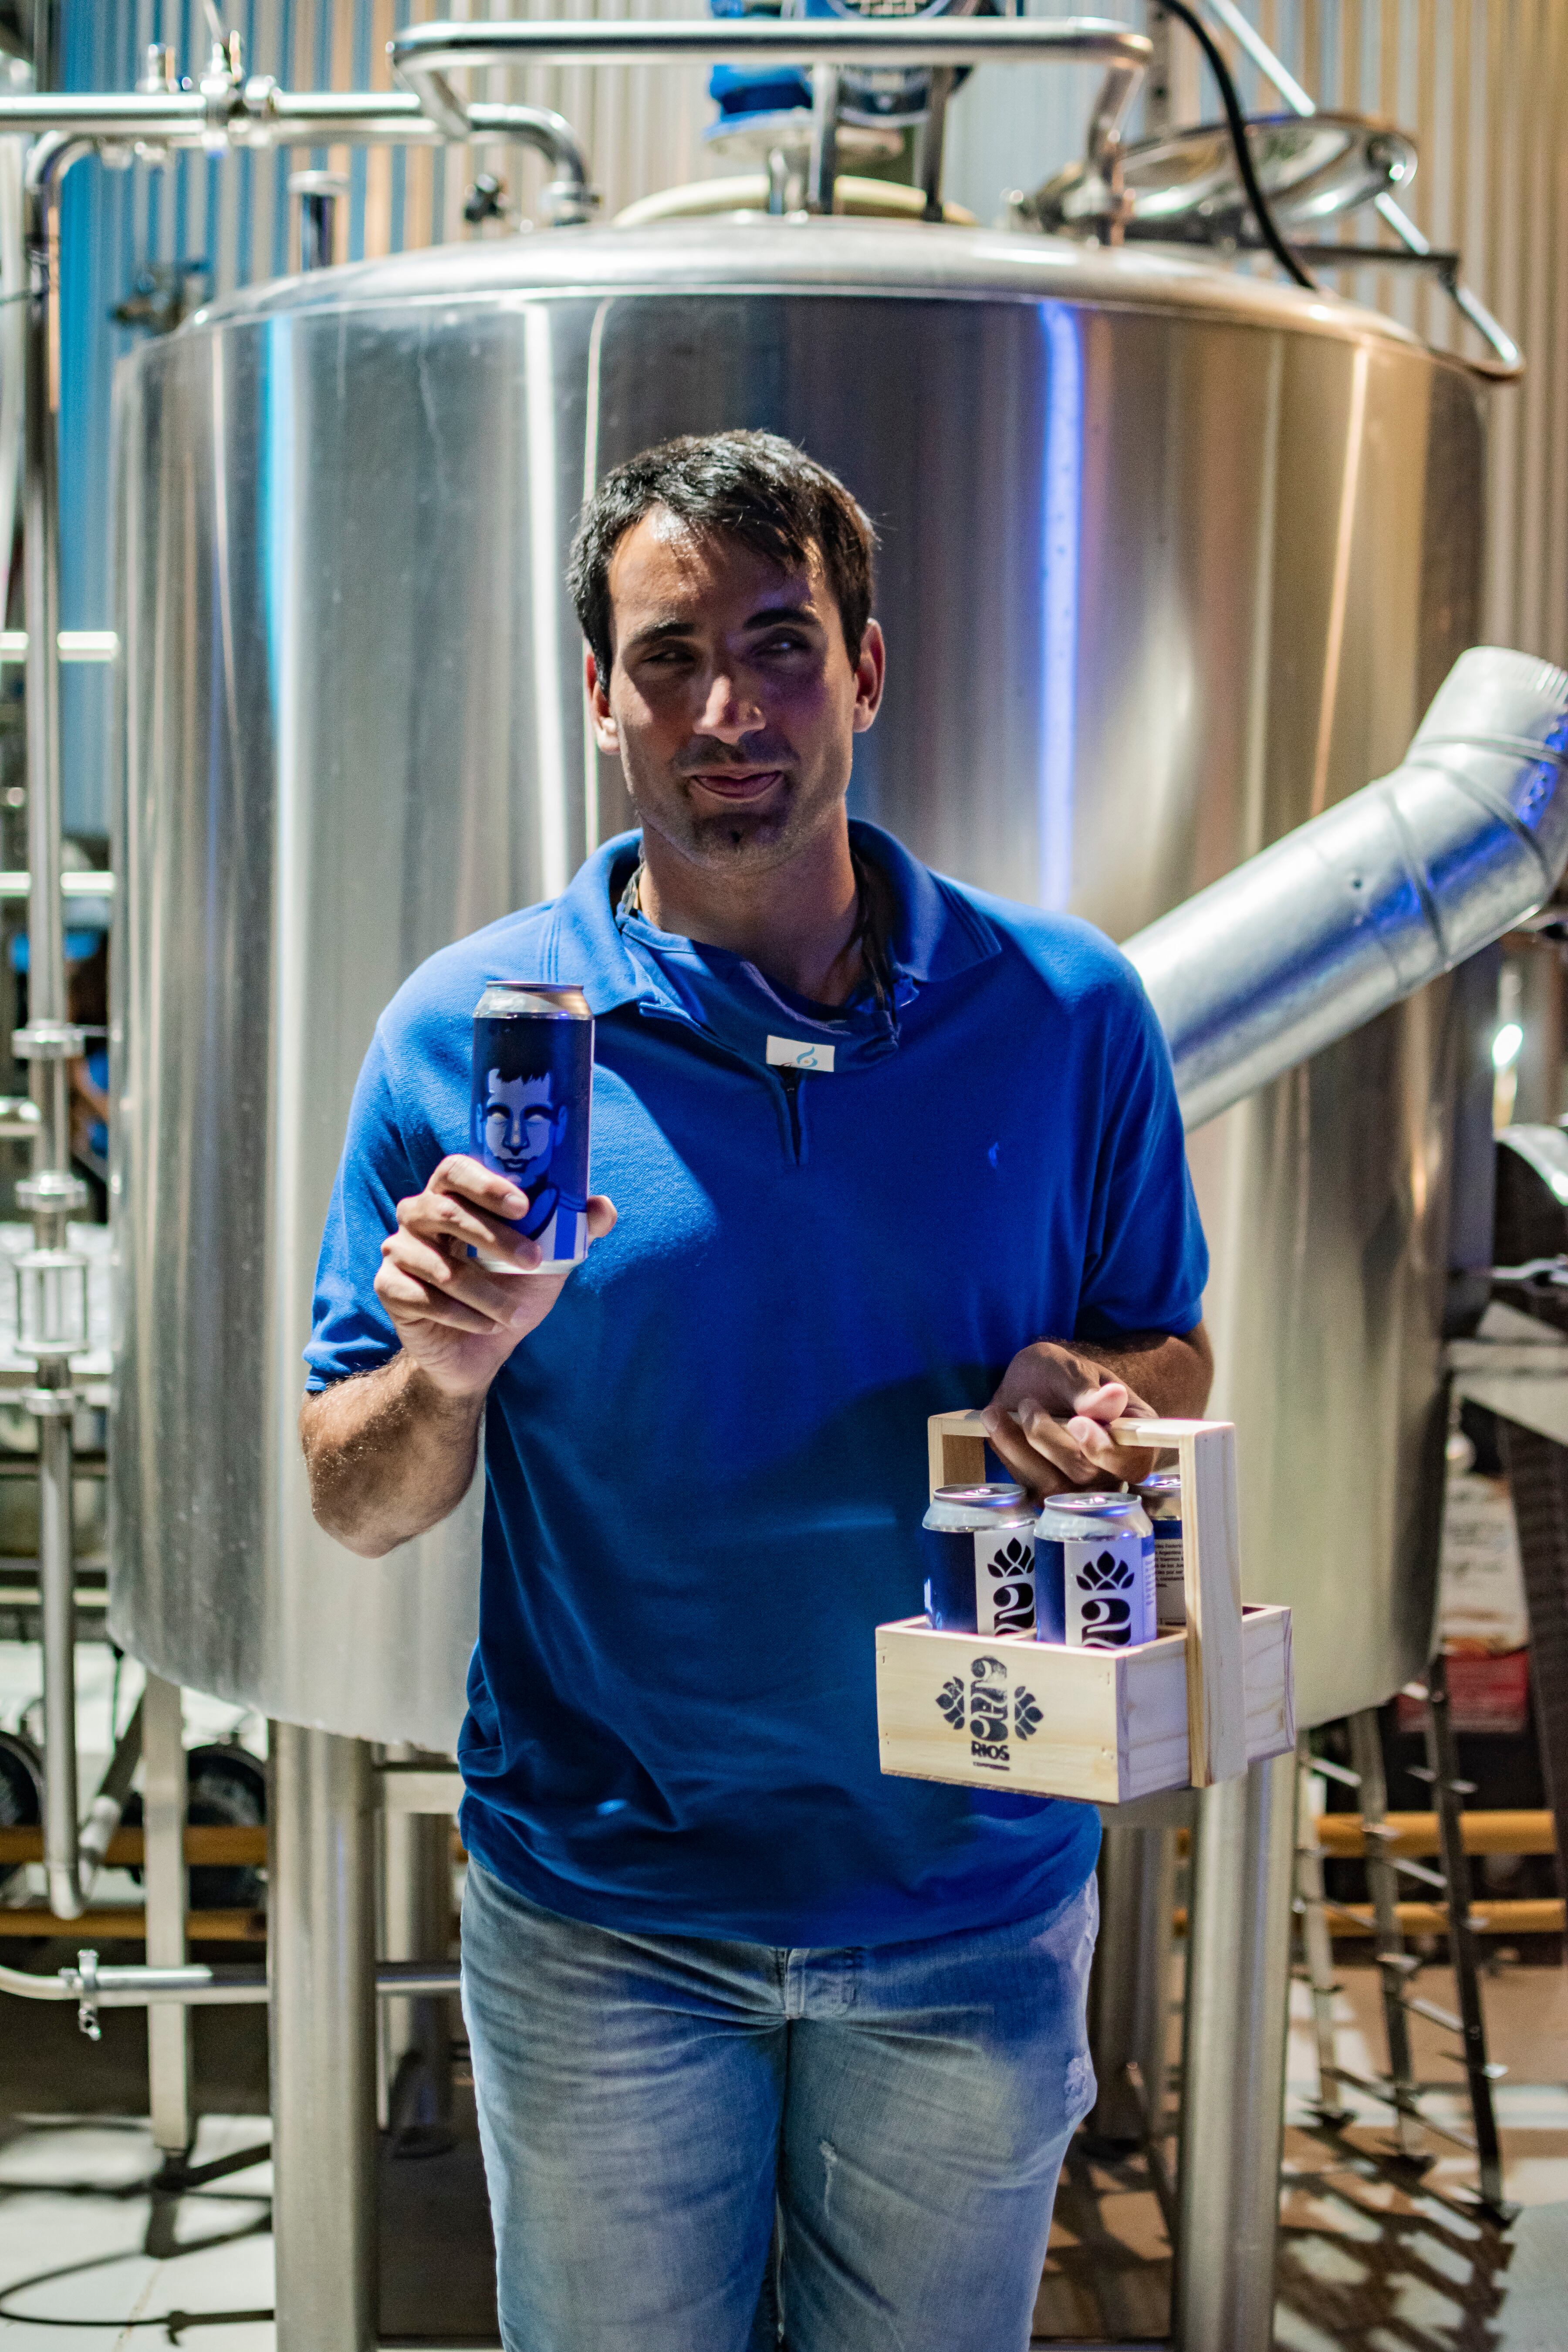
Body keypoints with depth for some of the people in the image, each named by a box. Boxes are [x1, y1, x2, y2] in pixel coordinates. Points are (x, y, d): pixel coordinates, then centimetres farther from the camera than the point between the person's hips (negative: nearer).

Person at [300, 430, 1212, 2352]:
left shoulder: (1062, 1009, -5)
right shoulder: (465, 1029, -8)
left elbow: (1173, 1357, 5)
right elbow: (354, 1508, -4)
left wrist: (1083, 1391, -18)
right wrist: (448, 1374, -26)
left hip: (974, 1892, 1)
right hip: (603, 1916, -1)